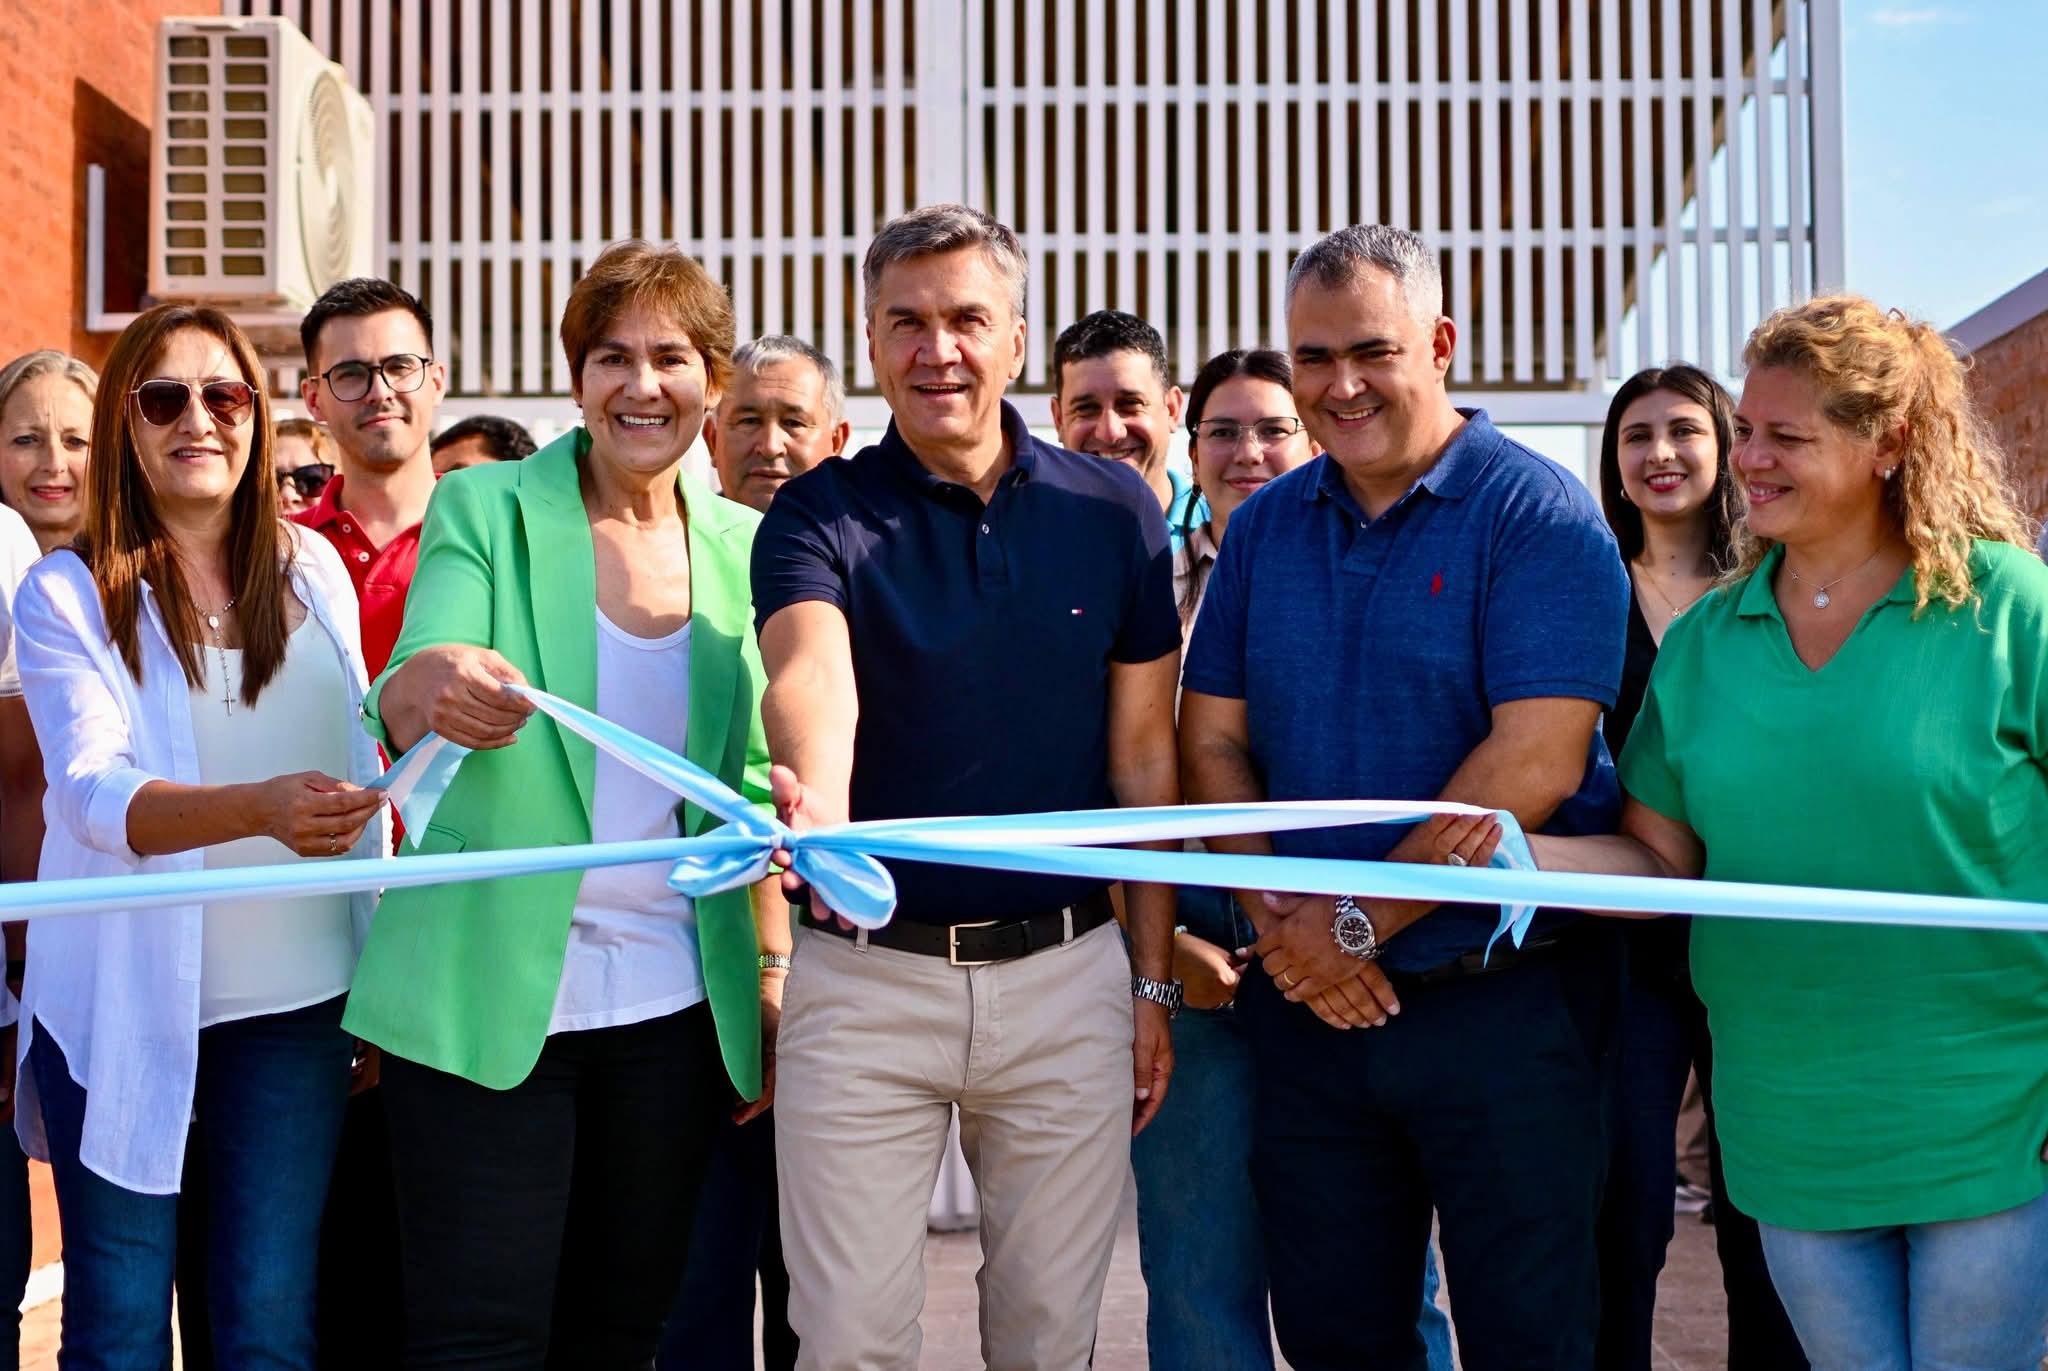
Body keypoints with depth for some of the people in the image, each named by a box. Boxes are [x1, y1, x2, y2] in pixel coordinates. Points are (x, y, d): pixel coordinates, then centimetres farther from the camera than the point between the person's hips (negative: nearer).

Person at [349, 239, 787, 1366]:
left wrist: (775, 970, 6)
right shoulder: (484, 509, 0)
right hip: (487, 998, -3)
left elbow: (752, 783, 13)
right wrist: (429, 689, -38)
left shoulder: (740, 547, 9)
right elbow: (398, 706, -14)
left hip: (673, 1006, 3)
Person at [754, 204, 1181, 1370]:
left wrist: (1154, 980, 5)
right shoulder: (819, 516, -2)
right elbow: (812, 670, -24)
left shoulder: (1113, 512, 3)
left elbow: (1143, 757, 7)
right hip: (865, 978, -1)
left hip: (1067, 972, 2)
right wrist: (817, 800, -46)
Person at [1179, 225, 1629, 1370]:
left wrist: (1360, 922, -16)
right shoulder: (1266, 526, 9)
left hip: (1505, 1002, -5)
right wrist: (1281, 917, -9)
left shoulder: (1538, 513, -9)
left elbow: (1535, 764, -18)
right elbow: (1212, 741, 7)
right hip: (1311, 1003, 5)